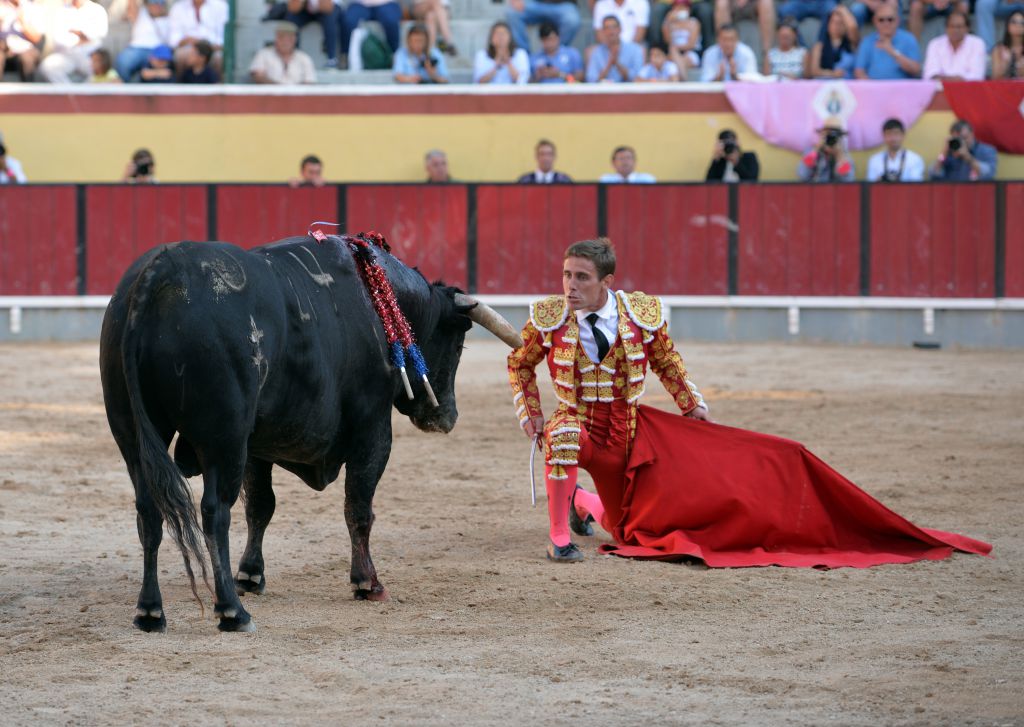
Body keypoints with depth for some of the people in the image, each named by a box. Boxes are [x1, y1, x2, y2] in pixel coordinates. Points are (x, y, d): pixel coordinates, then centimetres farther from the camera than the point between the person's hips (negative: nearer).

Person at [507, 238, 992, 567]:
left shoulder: (643, 315, -16)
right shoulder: (549, 319, -18)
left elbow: (668, 362, 5)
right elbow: (520, 365, 2)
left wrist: (694, 407, 10)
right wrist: (530, 415, -6)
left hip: (630, 432, 2)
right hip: (582, 425, -2)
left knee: (636, 533, 11)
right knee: (564, 436, -39)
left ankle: (584, 502, 46)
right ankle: (560, 536, -19)